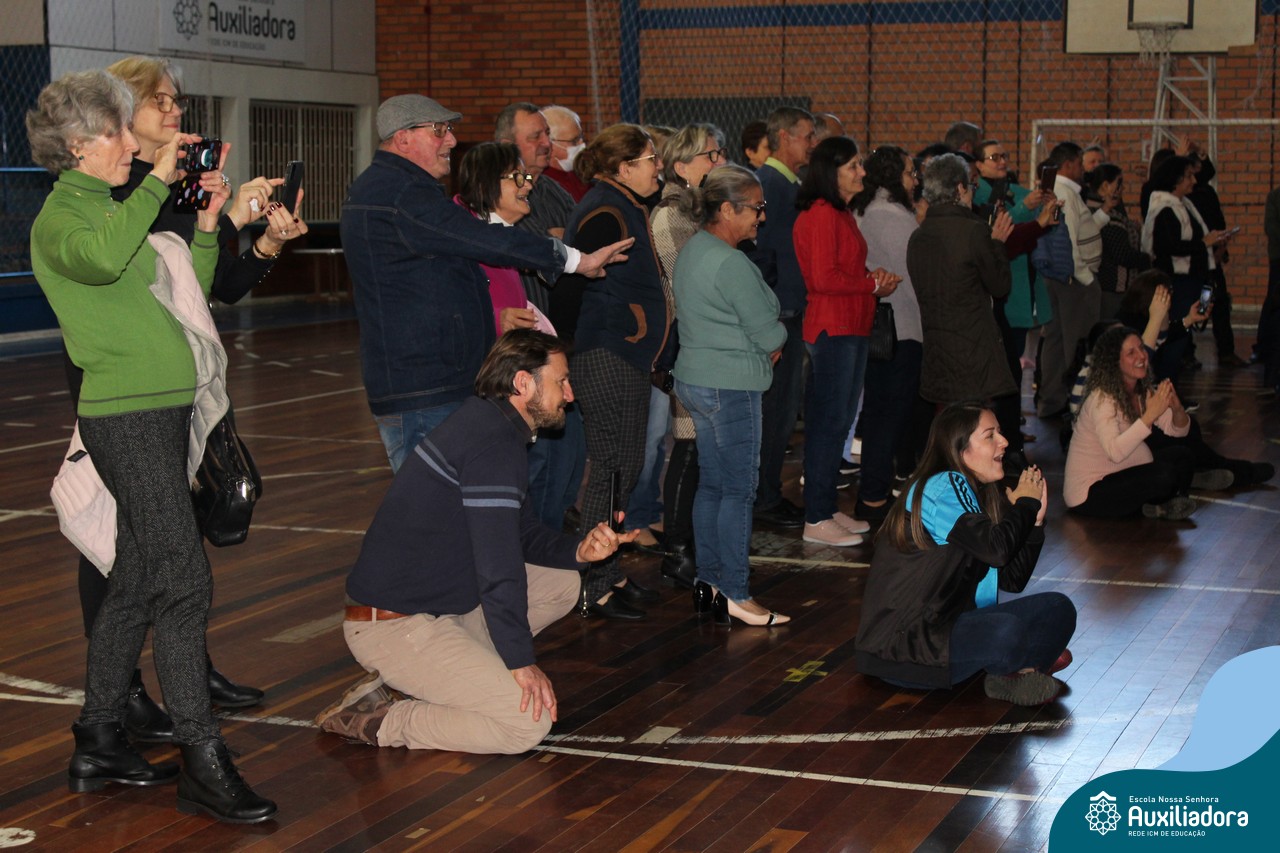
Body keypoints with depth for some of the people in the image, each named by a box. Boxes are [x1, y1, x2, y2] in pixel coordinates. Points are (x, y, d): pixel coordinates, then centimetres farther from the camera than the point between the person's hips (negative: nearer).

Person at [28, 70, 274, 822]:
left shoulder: (114, 210, 21)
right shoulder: (62, 217, -7)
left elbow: (189, 295, 25)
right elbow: (101, 258, -31)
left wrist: (209, 224, 14)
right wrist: (157, 181, -22)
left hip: (164, 413, 10)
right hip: (127, 415, -10)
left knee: (135, 583, 12)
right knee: (183, 582, -13)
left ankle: (99, 745, 21)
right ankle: (204, 765, -11)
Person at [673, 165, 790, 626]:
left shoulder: (693, 250, 12)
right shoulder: (731, 264, -19)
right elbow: (769, 333, -16)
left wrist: (762, 343, 5)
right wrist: (778, 335, 6)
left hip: (695, 378, 10)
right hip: (731, 388, -10)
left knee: (711, 483, 14)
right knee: (739, 489, -3)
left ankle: (708, 582, 19)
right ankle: (734, 595, 1)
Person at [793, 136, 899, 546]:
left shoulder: (841, 214, 17)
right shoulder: (821, 215, -15)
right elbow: (824, 278, -20)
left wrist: (874, 276, 6)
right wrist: (874, 284, -10)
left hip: (852, 327, 10)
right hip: (832, 329, -10)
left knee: (840, 420, 14)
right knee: (829, 421, -6)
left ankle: (828, 508, 22)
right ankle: (816, 520, -1)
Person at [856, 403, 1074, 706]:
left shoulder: (975, 494, 16)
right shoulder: (942, 488, -11)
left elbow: (1012, 580, 14)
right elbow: (996, 549, -22)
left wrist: (1034, 519, 3)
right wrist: (1024, 504, -4)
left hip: (949, 627, 10)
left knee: (1058, 610, 6)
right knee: (1006, 633, -34)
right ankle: (1030, 664, -3)